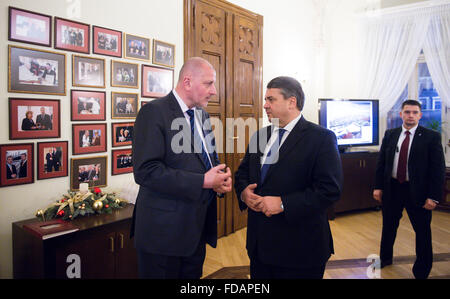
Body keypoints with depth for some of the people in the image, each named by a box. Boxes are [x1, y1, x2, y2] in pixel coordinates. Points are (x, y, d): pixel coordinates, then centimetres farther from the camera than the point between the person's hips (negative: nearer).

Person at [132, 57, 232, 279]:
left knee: (193, 275, 19)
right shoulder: (154, 112, -15)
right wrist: (202, 181, -24)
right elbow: (146, 171, -23)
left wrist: (221, 177, -4)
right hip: (164, 230, -7)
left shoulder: (202, 115, 11)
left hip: (198, 227, 8)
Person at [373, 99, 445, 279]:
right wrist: (378, 187, 3)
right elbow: (381, 162, 7)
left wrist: (433, 196, -14)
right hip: (391, 188, 3)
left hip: (417, 191, -3)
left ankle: (422, 271, 28)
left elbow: (438, 168, -8)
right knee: (388, 227, 18)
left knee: (422, 231, 9)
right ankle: (385, 258, 40)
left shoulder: (431, 137, -6)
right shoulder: (390, 135, 4)